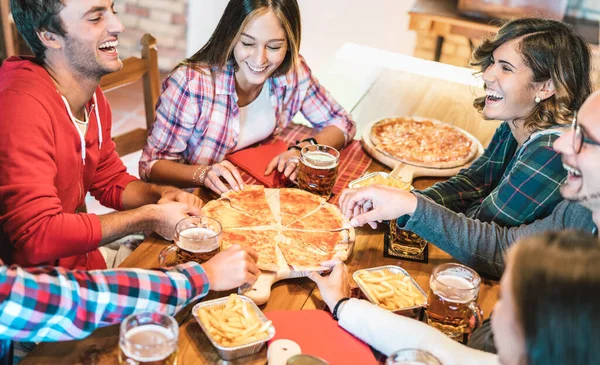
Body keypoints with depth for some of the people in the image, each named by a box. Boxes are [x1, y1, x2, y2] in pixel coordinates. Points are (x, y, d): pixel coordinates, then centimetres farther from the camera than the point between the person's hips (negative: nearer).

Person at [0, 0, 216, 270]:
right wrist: (148, 218, -21)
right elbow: (36, 236, -28)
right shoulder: (22, 105, -25)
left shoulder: (92, 97, 3)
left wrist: (162, 195, -7)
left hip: (83, 264, 7)